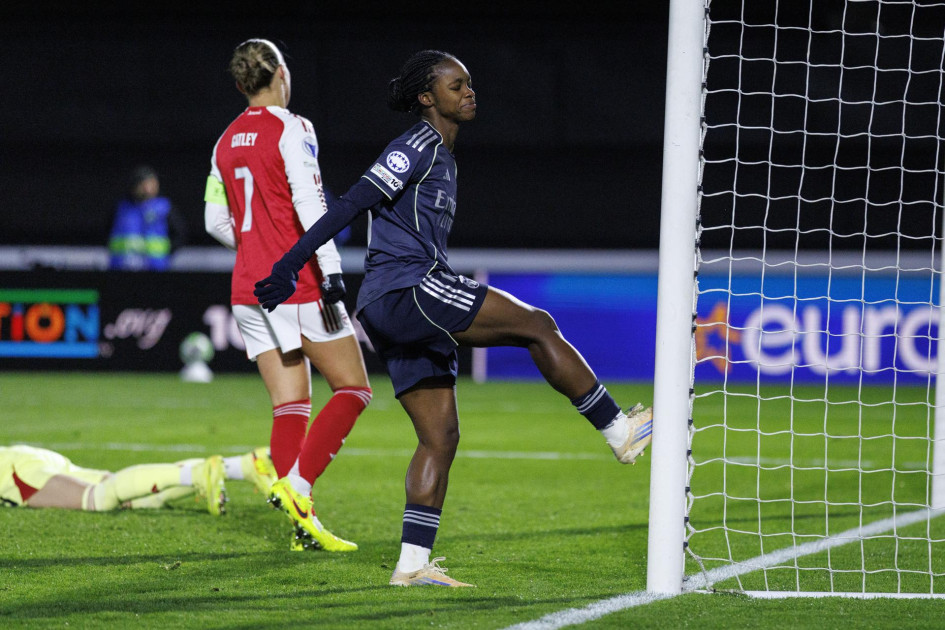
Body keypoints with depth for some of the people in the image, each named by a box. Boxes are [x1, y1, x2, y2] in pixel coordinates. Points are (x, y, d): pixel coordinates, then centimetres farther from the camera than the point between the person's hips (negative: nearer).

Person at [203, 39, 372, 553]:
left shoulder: (227, 142, 13)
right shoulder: (290, 128, -7)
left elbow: (216, 222, 17)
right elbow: (309, 203, -17)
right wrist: (330, 271, -18)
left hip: (249, 290, 7)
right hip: (298, 284, -7)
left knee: (290, 406, 4)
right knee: (352, 389, 3)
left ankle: (301, 521, -6)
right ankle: (296, 484, -13)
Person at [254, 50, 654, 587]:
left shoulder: (442, 156, 22)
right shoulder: (417, 148, -7)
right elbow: (349, 206, -13)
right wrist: (291, 266, -18)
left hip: (401, 314, 10)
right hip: (407, 290, -10)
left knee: (440, 437, 6)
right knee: (539, 325, -9)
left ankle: (413, 563, 3)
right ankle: (621, 431, -2)